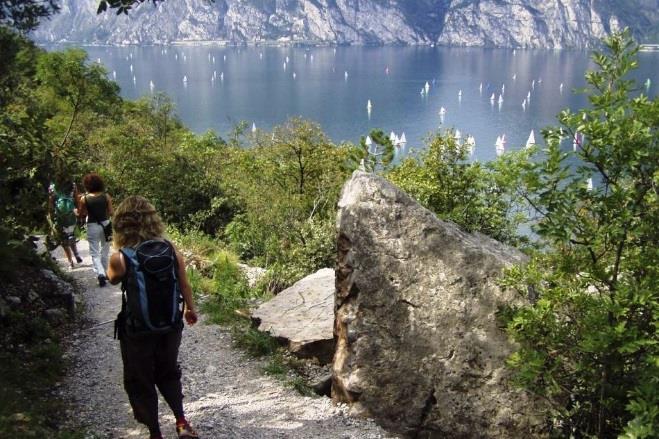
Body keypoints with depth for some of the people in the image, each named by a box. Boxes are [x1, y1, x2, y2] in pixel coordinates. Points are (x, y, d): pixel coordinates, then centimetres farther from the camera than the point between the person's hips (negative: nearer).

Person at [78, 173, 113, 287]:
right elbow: (110, 213, -3)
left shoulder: (84, 199, -10)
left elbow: (81, 214, -1)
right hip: (105, 224, 2)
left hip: (92, 226, -2)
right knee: (105, 250, 20)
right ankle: (105, 272, 29)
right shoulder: (106, 196, -6)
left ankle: (100, 273, -17)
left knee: (95, 253, 3)